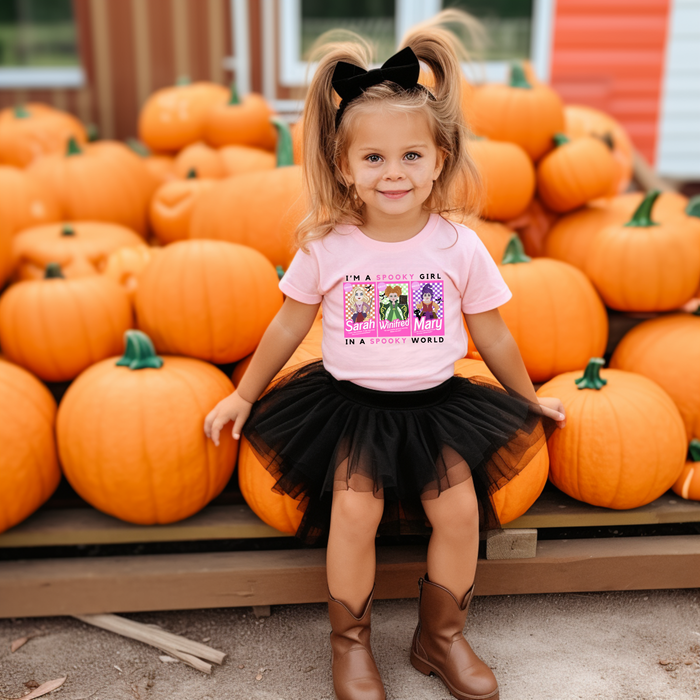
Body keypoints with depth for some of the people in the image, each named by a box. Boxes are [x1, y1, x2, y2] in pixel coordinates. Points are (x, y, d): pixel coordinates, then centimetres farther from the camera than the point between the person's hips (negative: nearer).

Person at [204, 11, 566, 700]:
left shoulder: (460, 246, -6)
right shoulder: (325, 246, -7)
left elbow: (492, 336, 7)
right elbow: (289, 326, 5)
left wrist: (531, 400, 18)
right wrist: (243, 395, 12)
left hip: (435, 403, 1)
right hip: (349, 401, -1)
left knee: (460, 509, -14)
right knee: (354, 509, -20)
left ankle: (440, 637, 14)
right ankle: (350, 643, 6)